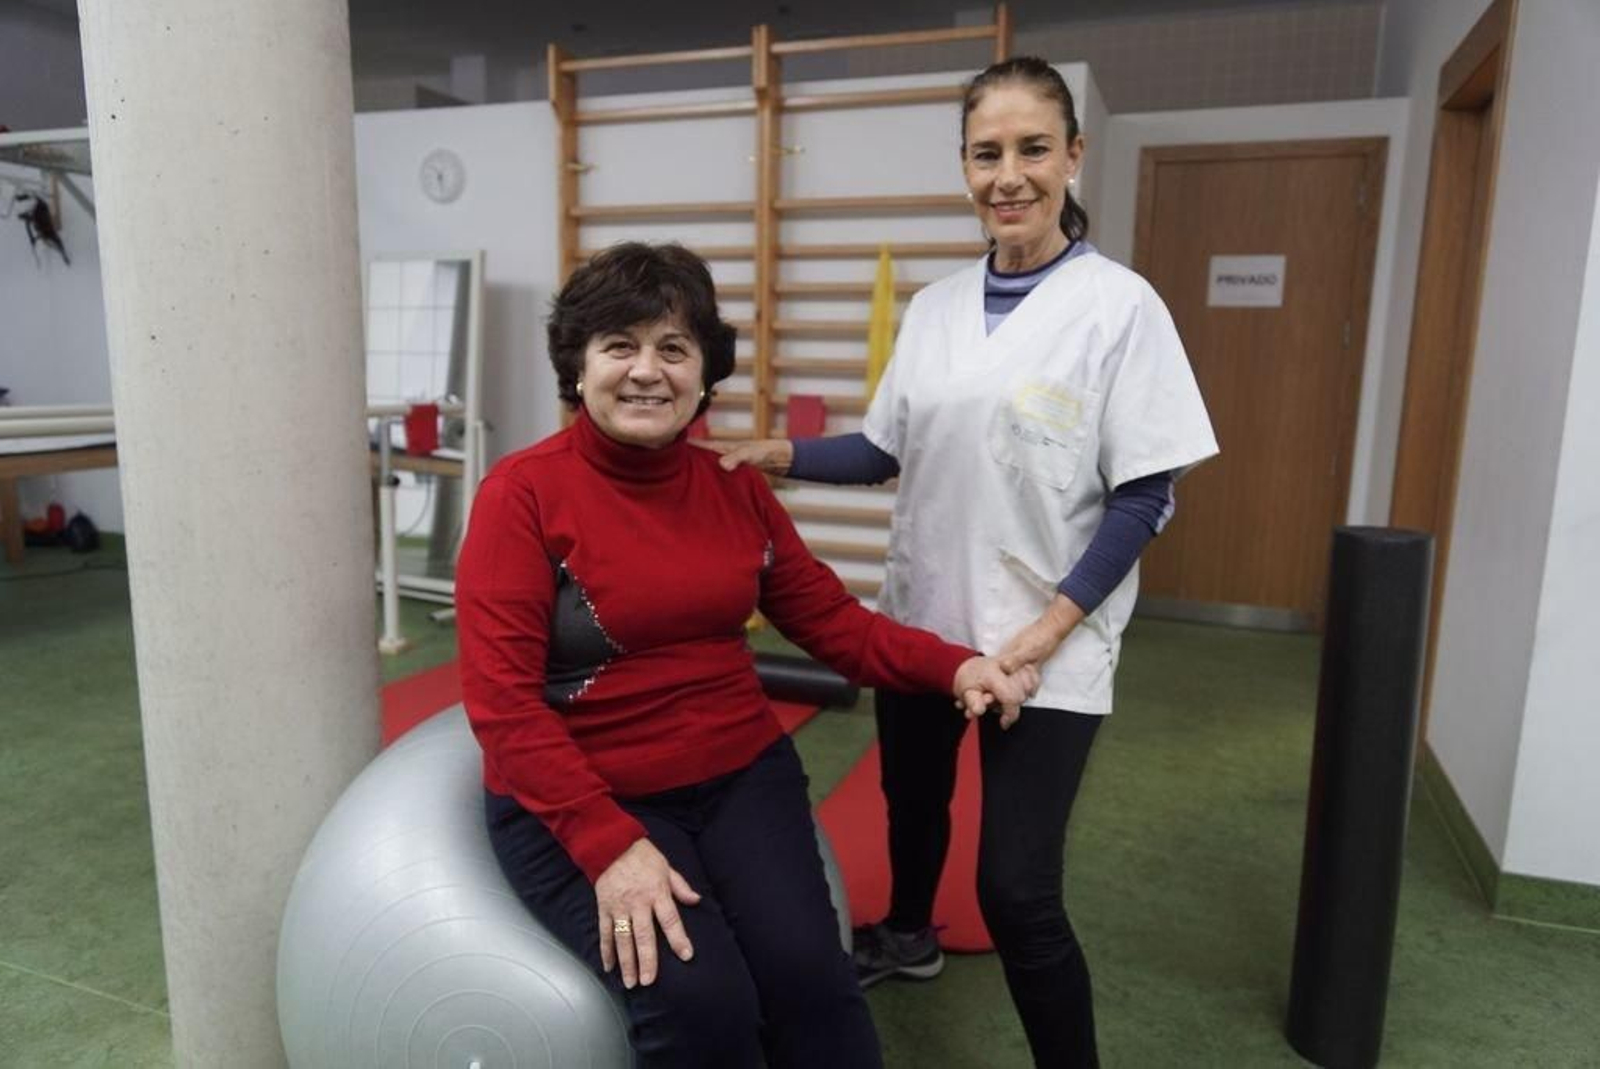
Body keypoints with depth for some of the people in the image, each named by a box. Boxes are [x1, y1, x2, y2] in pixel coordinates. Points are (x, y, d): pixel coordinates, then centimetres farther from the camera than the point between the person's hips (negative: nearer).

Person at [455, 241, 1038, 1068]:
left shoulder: (735, 487, 4)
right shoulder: (523, 493, -10)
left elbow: (828, 617, 6)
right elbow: (502, 699, -14)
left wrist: (953, 667, -11)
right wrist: (609, 845, -22)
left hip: (741, 773, 4)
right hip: (578, 800, -3)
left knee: (808, 975, -18)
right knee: (701, 1000, -22)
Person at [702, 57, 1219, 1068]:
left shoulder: (1121, 304, -10)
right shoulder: (935, 306, 4)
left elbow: (1144, 497, -11)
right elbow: (888, 453, 9)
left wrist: (1048, 628, -17)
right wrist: (782, 454, -7)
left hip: (1046, 644, -5)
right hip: (921, 617, 6)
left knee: (1016, 890, -5)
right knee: (913, 800, 25)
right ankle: (906, 935, 54)